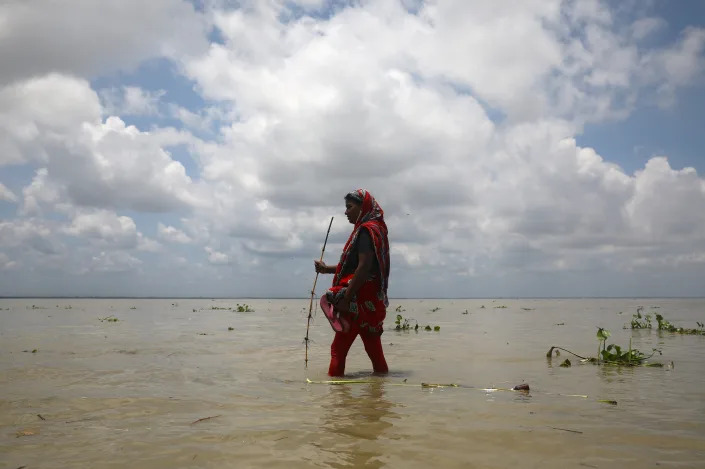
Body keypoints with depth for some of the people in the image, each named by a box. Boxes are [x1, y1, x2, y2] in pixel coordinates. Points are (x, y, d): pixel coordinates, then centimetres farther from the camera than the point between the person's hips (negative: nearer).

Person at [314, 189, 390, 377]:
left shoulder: (366, 230, -11)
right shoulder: (374, 229, 19)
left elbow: (364, 267, -21)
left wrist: (346, 298, -21)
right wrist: (327, 269, 17)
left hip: (359, 301, -10)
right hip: (371, 301, 10)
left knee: (339, 348, -6)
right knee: (373, 347, 12)